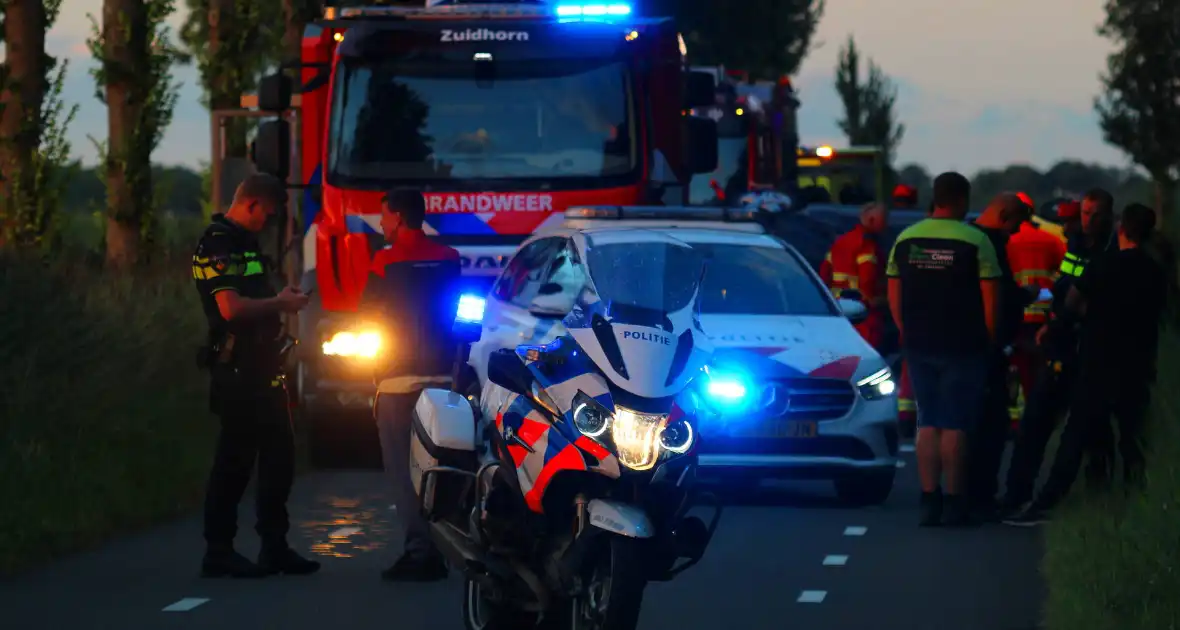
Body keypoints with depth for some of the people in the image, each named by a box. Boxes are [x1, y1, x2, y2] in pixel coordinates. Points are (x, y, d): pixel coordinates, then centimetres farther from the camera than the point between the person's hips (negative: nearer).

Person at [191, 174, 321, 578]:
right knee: (235, 461, -6)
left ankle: (275, 548, 17)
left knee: (279, 456, 11)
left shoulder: (244, 243, 20)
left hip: (262, 369, 10)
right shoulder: (217, 246, -14)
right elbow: (231, 308, -24)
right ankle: (219, 552, -1)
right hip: (237, 372, -10)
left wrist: (281, 299, 16)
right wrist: (279, 304, -13)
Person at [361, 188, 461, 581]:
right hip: (440, 373, 5)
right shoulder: (448, 260, 6)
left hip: (399, 378, -5)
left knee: (404, 470, -4)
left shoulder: (387, 261, -9)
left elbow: (369, 315, -1)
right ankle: (441, 551, 11)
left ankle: (420, 552, -10)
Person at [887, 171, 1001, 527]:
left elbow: (894, 296, 9)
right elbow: (990, 298, -9)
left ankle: (929, 500, 7)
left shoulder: (906, 239, 5)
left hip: (919, 347, 4)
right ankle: (954, 502, 0)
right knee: (955, 425, 0)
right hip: (963, 348, -4)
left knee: (928, 423, 10)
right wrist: (988, 339, 3)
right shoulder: (975, 241, -9)